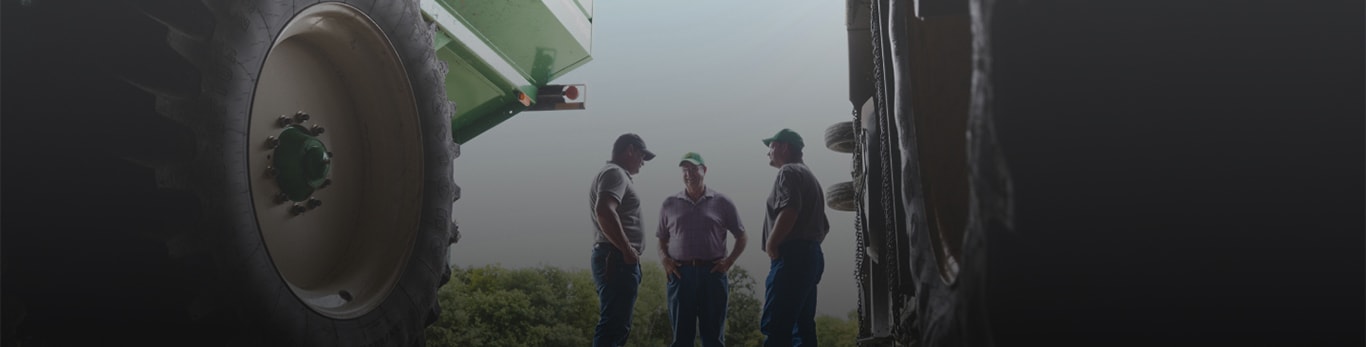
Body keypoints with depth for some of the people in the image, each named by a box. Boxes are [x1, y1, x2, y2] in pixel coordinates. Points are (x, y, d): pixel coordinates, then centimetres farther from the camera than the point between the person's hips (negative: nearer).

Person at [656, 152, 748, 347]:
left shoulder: (721, 203, 6)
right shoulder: (669, 204, 10)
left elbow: (741, 236, 11)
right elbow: (662, 240, 16)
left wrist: (730, 260, -4)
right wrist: (664, 258, -4)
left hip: (712, 272, -1)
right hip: (681, 273, 1)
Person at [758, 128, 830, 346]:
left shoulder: (789, 172, -3)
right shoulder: (809, 176, 27)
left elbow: (790, 210, -20)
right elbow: (824, 225, 27)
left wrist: (772, 244, -14)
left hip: (792, 257, -10)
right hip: (810, 256, 10)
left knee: (774, 327, -15)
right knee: (802, 327, 7)